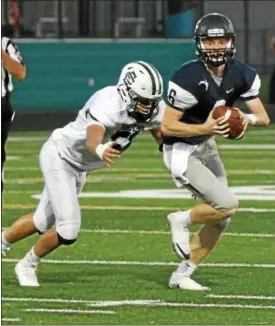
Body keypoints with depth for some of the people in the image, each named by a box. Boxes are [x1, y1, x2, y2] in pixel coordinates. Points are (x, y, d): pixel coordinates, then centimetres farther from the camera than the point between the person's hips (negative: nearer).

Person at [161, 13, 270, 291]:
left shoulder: (241, 76, -7)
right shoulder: (189, 78, -27)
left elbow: (264, 118, -2)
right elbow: (167, 126, -23)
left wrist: (249, 118, -25)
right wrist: (205, 128, -33)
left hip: (206, 147, 8)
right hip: (182, 152, -8)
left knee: (220, 219, 9)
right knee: (227, 205, -21)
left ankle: (181, 275, 19)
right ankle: (182, 221, 6)